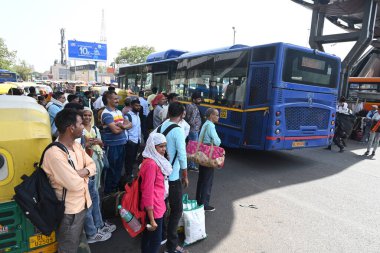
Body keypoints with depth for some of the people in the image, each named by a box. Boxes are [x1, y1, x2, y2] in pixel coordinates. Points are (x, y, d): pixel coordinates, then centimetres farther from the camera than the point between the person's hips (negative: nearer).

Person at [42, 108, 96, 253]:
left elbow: (92, 165, 4)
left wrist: (82, 172, -17)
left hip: (82, 204, 8)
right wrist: (83, 174, -9)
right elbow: (75, 184, -31)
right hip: (69, 211, -8)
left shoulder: (76, 145, 0)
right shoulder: (54, 153, -28)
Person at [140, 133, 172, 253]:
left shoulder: (156, 161, 5)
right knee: (155, 240, 7)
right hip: (154, 208, -9)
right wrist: (152, 219, -20)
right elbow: (148, 193, -23)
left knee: (148, 236, 22)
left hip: (158, 205, 9)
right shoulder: (151, 164, -24)